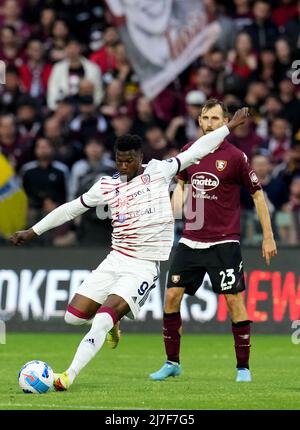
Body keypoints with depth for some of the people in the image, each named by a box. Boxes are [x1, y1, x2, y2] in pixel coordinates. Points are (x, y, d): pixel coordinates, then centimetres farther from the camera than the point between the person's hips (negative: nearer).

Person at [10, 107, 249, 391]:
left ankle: (69, 376, -22)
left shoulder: (159, 171, 0)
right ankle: (111, 324, 30)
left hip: (144, 268, -5)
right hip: (115, 261, 5)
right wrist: (33, 231, 17)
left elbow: (195, 151, 2)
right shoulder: (107, 185, 7)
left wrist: (229, 127, 0)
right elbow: (72, 208, 15)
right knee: (73, 315, -3)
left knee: (103, 319, -22)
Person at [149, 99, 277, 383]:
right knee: (171, 296, -1)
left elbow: (257, 194, 0)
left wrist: (268, 237, -1)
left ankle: (243, 367, 3)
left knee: (234, 300, -8)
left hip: (223, 242, -4)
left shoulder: (235, 157, -7)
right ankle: (172, 363, 13)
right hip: (190, 240, 4)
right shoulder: (189, 152, 5)